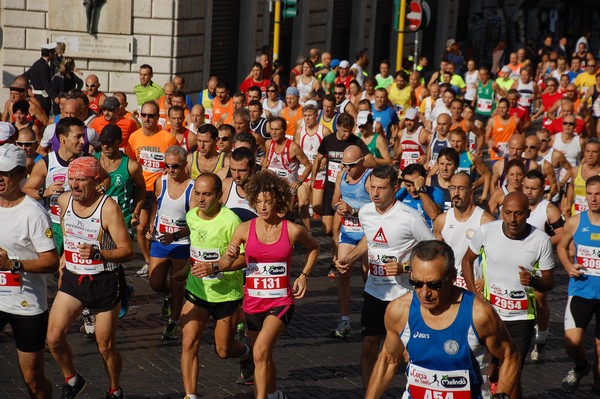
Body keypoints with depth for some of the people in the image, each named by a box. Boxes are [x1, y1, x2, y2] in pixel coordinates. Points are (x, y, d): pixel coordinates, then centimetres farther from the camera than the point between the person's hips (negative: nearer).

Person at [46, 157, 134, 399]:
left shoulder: (108, 207, -19)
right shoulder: (64, 201, -1)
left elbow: (128, 252, -20)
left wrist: (98, 253, -35)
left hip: (105, 282, -5)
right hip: (72, 278, 5)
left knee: (106, 347, 6)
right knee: (53, 337, -7)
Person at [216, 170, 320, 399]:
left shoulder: (293, 231, -8)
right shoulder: (245, 230, -6)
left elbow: (313, 248, 13)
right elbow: (224, 265, -3)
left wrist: (304, 275, 2)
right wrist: (227, 259, -25)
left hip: (281, 301, -3)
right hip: (253, 301, 3)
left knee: (261, 351, -24)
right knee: (264, 357, 20)